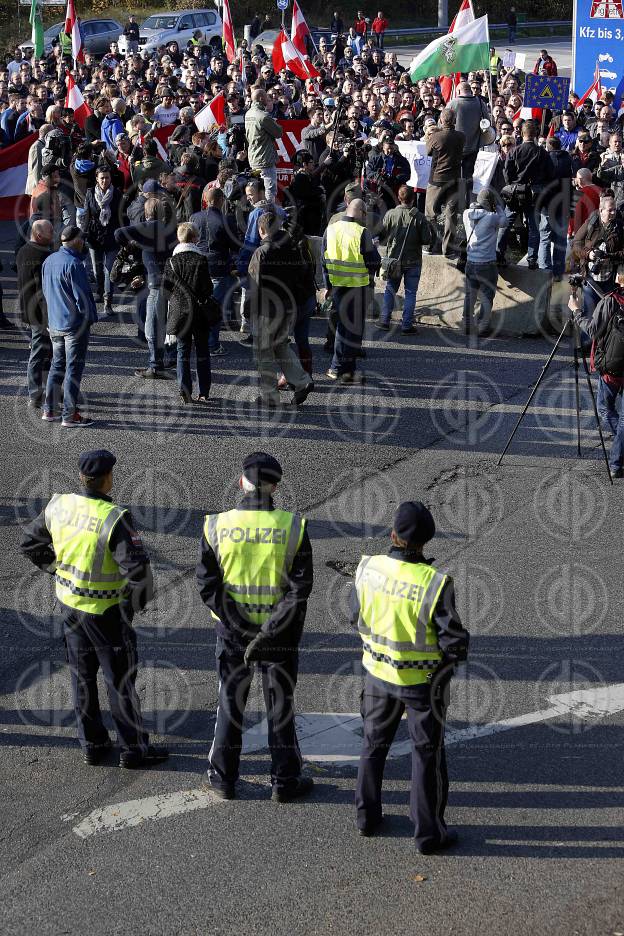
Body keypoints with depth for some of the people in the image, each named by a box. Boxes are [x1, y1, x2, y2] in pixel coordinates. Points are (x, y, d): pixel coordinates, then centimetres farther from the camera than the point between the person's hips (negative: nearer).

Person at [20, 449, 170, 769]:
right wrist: (138, 601, -10)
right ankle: (134, 749, 20)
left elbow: (30, 543, 7)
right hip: (105, 610, -6)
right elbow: (137, 568, -29)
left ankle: (92, 744, 30)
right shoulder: (114, 518, -26)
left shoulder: (58, 506, -7)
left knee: (82, 676, 18)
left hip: (69, 602, 6)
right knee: (120, 679, 8)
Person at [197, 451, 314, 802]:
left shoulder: (217, 525, -11)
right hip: (282, 633, -1)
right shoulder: (292, 527, -13)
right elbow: (300, 588, -16)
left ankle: (224, 778, 26)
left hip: (232, 630, 1)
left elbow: (208, 585, -11)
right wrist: (268, 634, -16)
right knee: (281, 707, 14)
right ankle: (285, 782, 24)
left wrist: (243, 630, -12)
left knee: (230, 703, 17)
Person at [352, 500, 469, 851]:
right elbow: (454, 640, -21)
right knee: (428, 754, 11)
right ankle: (429, 832, 18)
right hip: (424, 679, -4)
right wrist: (460, 650, 2)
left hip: (379, 670, 4)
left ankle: (368, 815, 35)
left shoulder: (369, 567, -14)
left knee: (375, 743, 23)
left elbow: (357, 616, 2)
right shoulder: (435, 584, -27)